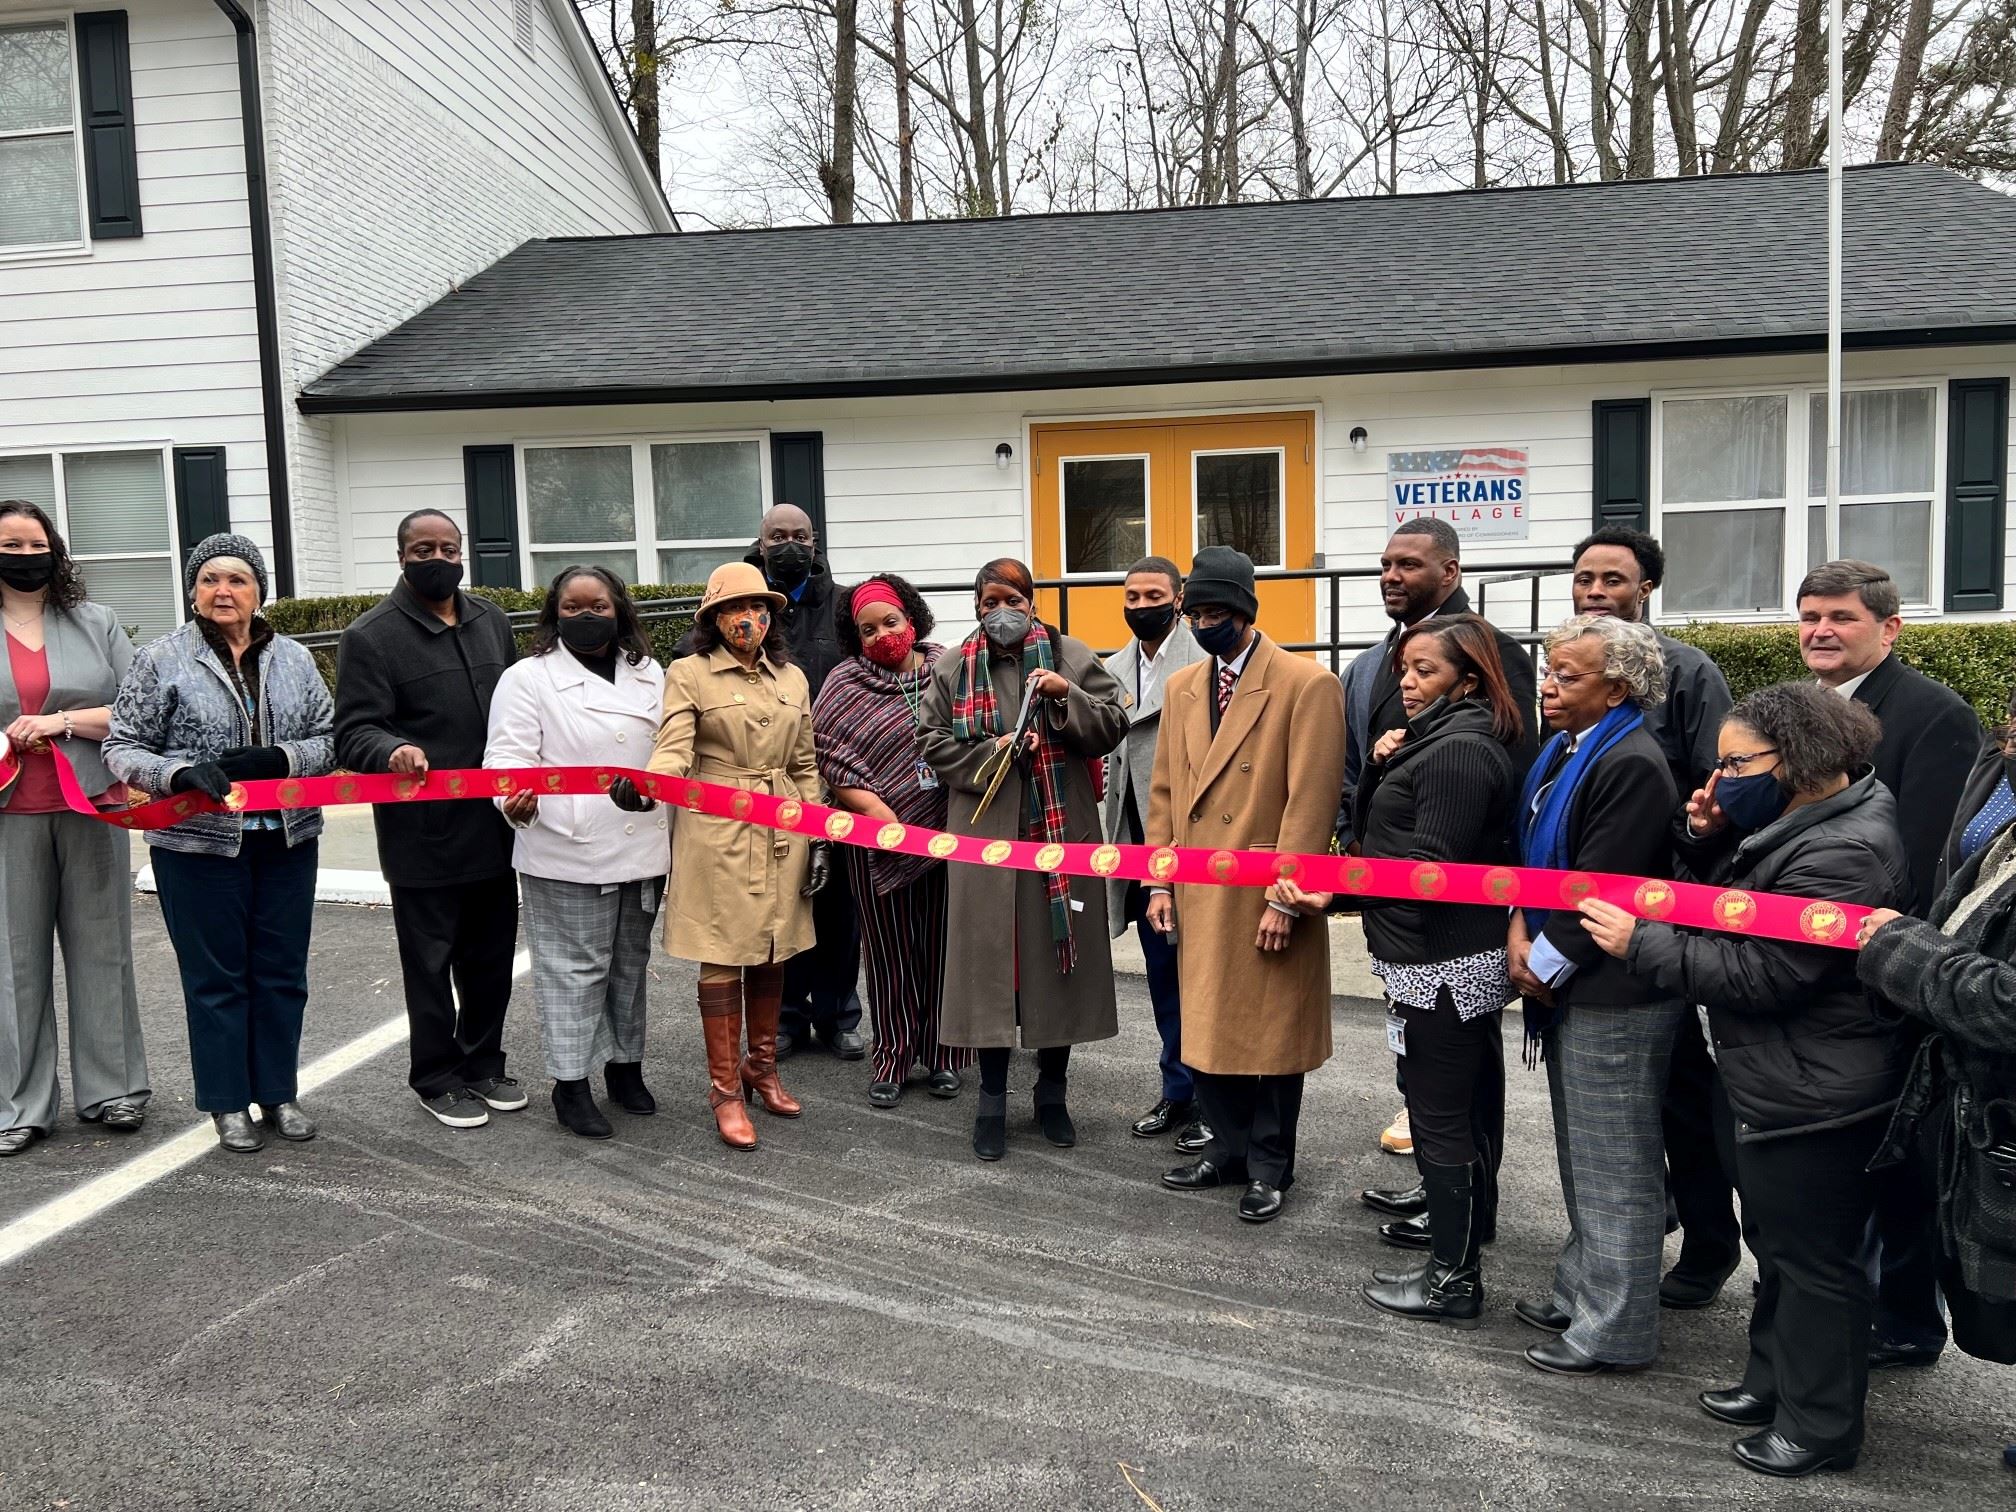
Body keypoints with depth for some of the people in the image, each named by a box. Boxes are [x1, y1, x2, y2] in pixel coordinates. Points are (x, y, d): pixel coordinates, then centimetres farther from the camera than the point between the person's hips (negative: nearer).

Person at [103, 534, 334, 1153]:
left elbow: (330, 739, 4)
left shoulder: (293, 658, 6)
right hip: (198, 843, -3)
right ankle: (228, 1104, 19)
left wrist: (277, 759, -15)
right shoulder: (161, 659, -3)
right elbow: (122, 748, -2)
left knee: (282, 972, 10)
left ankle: (278, 1093, 25)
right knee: (215, 976, 6)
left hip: (286, 840, 3)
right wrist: (183, 773, -20)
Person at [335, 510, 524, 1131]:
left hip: (493, 827, 6)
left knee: (492, 957, 16)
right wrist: (392, 750, -34)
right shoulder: (370, 636, -8)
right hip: (423, 835, -6)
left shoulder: (492, 622, 11)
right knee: (432, 963, 7)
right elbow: (353, 733, -13)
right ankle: (436, 1079, 24)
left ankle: (483, 1064, 33)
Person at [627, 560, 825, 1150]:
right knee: (723, 961, 0)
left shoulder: (792, 678, 13)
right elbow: (674, 749, -15)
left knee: (771, 956, 13)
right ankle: (726, 1090, 11)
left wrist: (818, 836, 10)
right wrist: (643, 787, -36)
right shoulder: (689, 675, -2)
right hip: (717, 837, -5)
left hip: (781, 838, 5)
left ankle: (761, 1069, 30)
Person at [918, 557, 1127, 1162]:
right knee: (989, 958, 2)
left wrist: (1068, 696, -15)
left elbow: (1113, 727, 1)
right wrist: (996, 751, -10)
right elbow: (935, 743, 3)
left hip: (1061, 831, 0)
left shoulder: (1071, 657, 5)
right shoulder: (951, 669, 7)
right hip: (985, 835, 0)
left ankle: (1053, 1091, 24)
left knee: (1058, 955, 7)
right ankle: (992, 1100, 15)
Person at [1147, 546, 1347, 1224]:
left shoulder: (1306, 685, -10)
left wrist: (1284, 898, -16)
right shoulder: (1182, 687, 10)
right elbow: (1163, 792, 12)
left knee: (1271, 1031, 6)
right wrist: (1159, 883, 7)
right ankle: (1229, 1147, 30)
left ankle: (1269, 1165, 22)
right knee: (1205, 1026, 13)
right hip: (1198, 895, 6)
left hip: (1267, 898, -6)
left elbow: (1310, 800, -14)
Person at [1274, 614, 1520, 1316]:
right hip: (1464, 956, 11)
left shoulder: (1459, 752, -18)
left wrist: (1332, 893, -25)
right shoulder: (1434, 739, 14)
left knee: (1439, 1117, -2)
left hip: (1444, 963, -11)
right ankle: (1472, 1222, 39)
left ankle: (1453, 1280, 8)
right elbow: (1370, 833, 14)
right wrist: (1380, 767, -2)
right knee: (1469, 1103, 22)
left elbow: (1429, 865, -23)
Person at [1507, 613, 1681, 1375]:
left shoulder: (1632, 764, -20)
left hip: (1613, 995, -10)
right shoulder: (1564, 749, 10)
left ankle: (1616, 1329, 15)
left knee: (1614, 1166, 2)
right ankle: (1583, 1294, 36)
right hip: (1565, 986, 10)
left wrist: (1545, 963, -13)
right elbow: (1534, 849, 13)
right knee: (1582, 1157, 21)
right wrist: (1520, 927, -2)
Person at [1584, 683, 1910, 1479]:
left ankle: (1821, 1425, 23)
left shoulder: (1844, 854, -25)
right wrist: (1709, 841, -5)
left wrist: (1640, 943, -21)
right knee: (1776, 1244, 23)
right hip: (1772, 1084, 10)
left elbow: (1760, 973, -27)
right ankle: (1774, 1382, 40)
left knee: (1815, 1258, 6)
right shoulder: (1794, 822, 6)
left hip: (1813, 1099, -10)